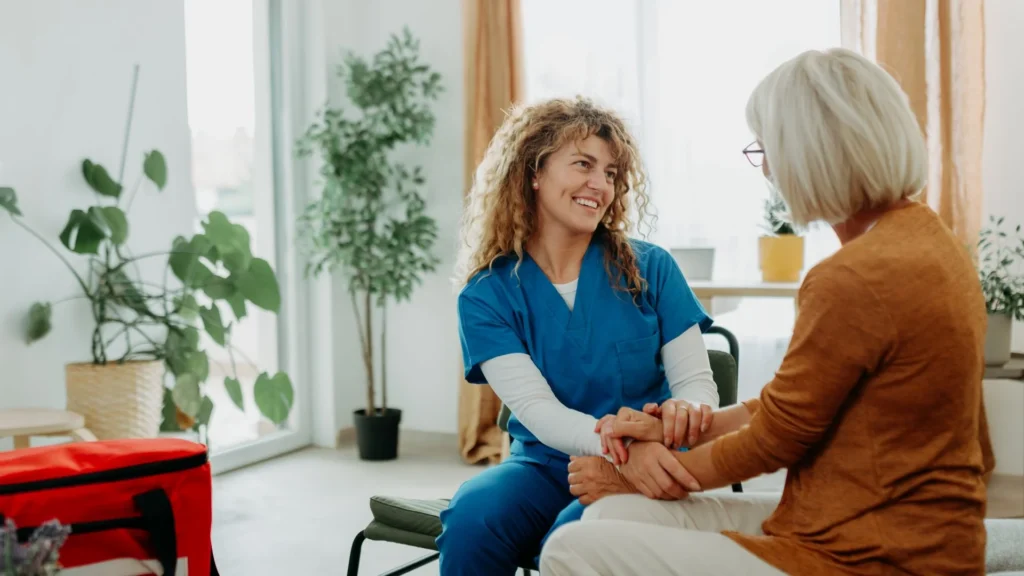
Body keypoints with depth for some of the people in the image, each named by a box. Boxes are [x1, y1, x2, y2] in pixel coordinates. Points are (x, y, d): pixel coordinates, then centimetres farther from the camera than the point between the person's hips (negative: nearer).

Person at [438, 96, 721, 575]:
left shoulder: (650, 270, -1)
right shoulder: (487, 294, -4)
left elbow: (696, 382, -3)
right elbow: (535, 408, -16)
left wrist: (687, 411, -30)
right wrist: (610, 440, -38)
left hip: (643, 472, -1)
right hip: (543, 465, 1)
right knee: (472, 515, -30)